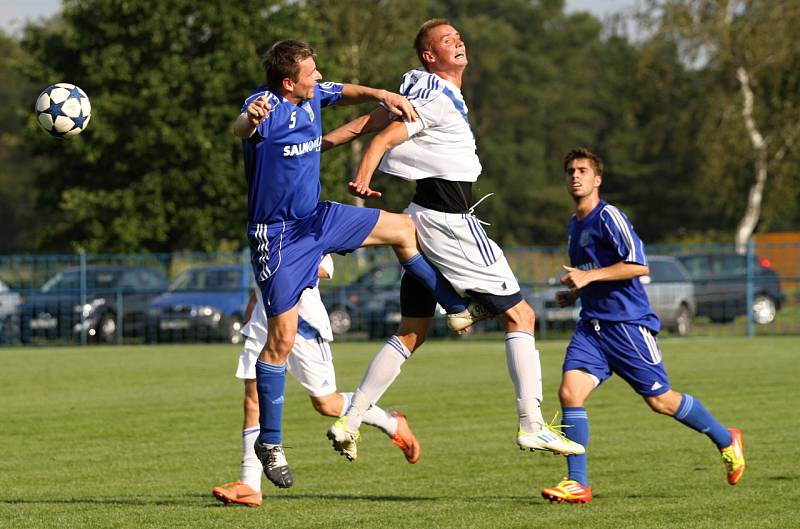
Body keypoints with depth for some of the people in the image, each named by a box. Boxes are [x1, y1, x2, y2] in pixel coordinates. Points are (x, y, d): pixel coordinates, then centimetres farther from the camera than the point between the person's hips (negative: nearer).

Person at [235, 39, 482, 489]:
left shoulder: (312, 96, -1)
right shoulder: (268, 105, -24)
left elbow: (344, 93, 23)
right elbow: (242, 128, -49)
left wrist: (381, 95, 4)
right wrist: (250, 121, -73)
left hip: (318, 217, 8)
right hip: (278, 236, -8)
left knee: (402, 229, 14)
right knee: (282, 338, -8)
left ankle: (457, 309, 33)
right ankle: (270, 443, 3)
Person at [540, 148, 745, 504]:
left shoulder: (608, 217, -10)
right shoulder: (575, 225, 17)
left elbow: (639, 266, -19)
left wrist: (589, 276, -21)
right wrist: (574, 294, 15)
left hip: (627, 323, -7)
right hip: (591, 325, 7)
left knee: (660, 400, 1)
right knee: (570, 391, -13)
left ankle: (726, 440, 24)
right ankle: (578, 484, -12)